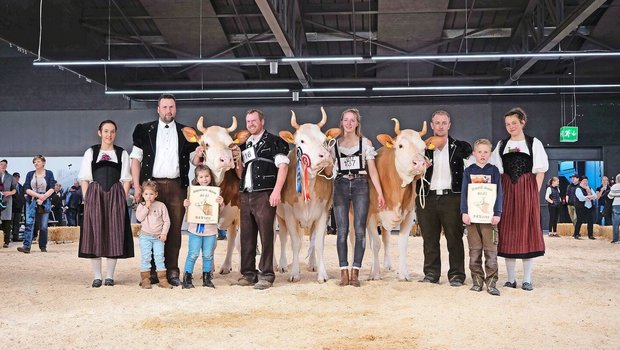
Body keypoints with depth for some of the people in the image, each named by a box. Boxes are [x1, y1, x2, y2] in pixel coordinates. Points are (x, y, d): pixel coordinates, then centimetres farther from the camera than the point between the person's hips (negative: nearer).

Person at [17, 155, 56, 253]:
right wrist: (39, 195, -14)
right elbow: (27, 189, 0)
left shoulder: (49, 174, 5)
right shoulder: (30, 174, 9)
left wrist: (43, 198, -15)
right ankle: (26, 246, -20)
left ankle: (43, 246, 12)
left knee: (43, 226, 1)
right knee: (29, 223, -13)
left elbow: (52, 189, -3)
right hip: (31, 202, 1)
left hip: (45, 203, -1)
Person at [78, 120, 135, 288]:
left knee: (114, 235, -1)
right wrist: (87, 199, -5)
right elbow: (84, 179, 6)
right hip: (95, 196, 0)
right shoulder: (91, 152, 9)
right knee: (94, 235, -2)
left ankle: (110, 275, 6)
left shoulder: (122, 154, 10)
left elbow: (126, 180, 7)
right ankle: (97, 276, 4)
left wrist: (123, 199, -5)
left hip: (115, 198, 1)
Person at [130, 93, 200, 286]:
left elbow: (194, 161, 16)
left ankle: (172, 272, 5)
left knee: (175, 229, 0)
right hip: (152, 185, -1)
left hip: (177, 186, 1)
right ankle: (152, 272, 6)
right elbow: (136, 159, 6)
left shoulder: (185, 132, 13)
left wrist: (199, 153, -8)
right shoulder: (145, 130, 9)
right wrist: (137, 187, -2)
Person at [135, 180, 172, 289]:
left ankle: (162, 280, 4)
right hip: (145, 236, 0)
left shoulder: (161, 205, 1)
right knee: (145, 257, -1)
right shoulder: (141, 206, 4)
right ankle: (145, 279, 4)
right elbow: (139, 218, -12)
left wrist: (164, 233, -7)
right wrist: (146, 207, -16)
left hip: (158, 236, 0)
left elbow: (166, 221, 2)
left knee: (159, 257, 0)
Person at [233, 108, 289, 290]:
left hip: (265, 194, -6)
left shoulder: (274, 141, 0)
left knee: (266, 235, -5)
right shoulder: (244, 146, 19)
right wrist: (238, 159, 2)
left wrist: (277, 191, -16)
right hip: (246, 195, 6)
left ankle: (266, 275, -1)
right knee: (246, 236, 8)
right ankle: (248, 273, 15)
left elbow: (283, 166, -8)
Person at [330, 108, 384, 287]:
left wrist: (379, 192, -3)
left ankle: (355, 272, 2)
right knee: (342, 230, -1)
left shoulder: (365, 143, 7)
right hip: (340, 185, 1)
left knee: (359, 230, -3)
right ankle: (343, 271, 4)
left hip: (360, 185, -1)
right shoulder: (335, 143, 10)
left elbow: (372, 169, 4)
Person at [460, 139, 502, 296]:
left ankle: (491, 282, 1)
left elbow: (498, 193, 3)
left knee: (491, 250, -3)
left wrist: (497, 213, -5)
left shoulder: (494, 170, 6)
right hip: (472, 215, 1)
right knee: (474, 250, 4)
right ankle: (477, 281, 12)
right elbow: (464, 193, 6)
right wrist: (464, 212, -3)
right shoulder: (469, 171, 8)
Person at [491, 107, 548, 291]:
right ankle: (511, 278, 9)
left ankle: (527, 280, 4)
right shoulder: (501, 145, 13)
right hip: (507, 191, 3)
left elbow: (540, 171, 1)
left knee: (527, 231, -2)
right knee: (508, 232, 2)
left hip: (527, 190, -3)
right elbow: (496, 172, 11)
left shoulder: (534, 143, 4)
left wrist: (535, 193, -7)